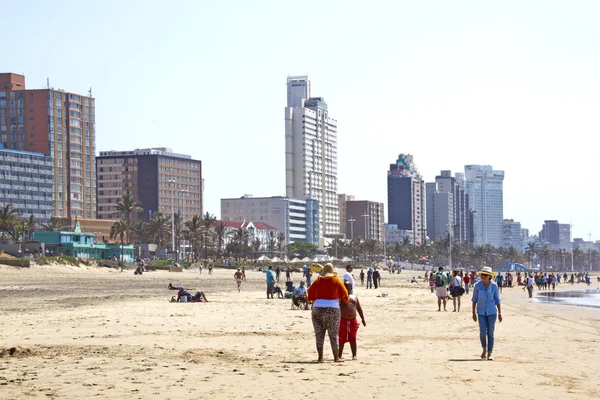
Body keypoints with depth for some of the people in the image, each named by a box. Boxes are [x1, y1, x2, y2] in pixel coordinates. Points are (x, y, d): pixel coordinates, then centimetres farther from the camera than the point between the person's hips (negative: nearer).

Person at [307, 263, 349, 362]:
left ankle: (320, 357, 4)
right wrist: (345, 300, 24)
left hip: (317, 309, 1)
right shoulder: (336, 280, 1)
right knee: (334, 335, 5)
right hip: (333, 309, -1)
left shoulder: (317, 281, 5)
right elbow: (344, 294, 4)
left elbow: (310, 293, 6)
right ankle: (336, 357, 3)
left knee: (319, 334, 7)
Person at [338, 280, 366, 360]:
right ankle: (340, 355, 7)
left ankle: (354, 355, 7)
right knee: (341, 339, 0)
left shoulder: (354, 297, 16)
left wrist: (363, 319, 18)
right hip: (342, 320, -3)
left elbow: (359, 308, 20)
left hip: (353, 321, 3)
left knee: (353, 339, 3)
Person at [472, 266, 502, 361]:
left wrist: (500, 313, 1)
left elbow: (497, 300, 3)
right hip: (481, 312, 0)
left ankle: (489, 354, 7)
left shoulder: (494, 286, -6)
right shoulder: (477, 285, -6)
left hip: (492, 312, 0)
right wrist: (474, 313, 0)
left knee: (490, 333, 0)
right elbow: (474, 299, 2)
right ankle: (484, 349, 18)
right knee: (483, 332, -9)